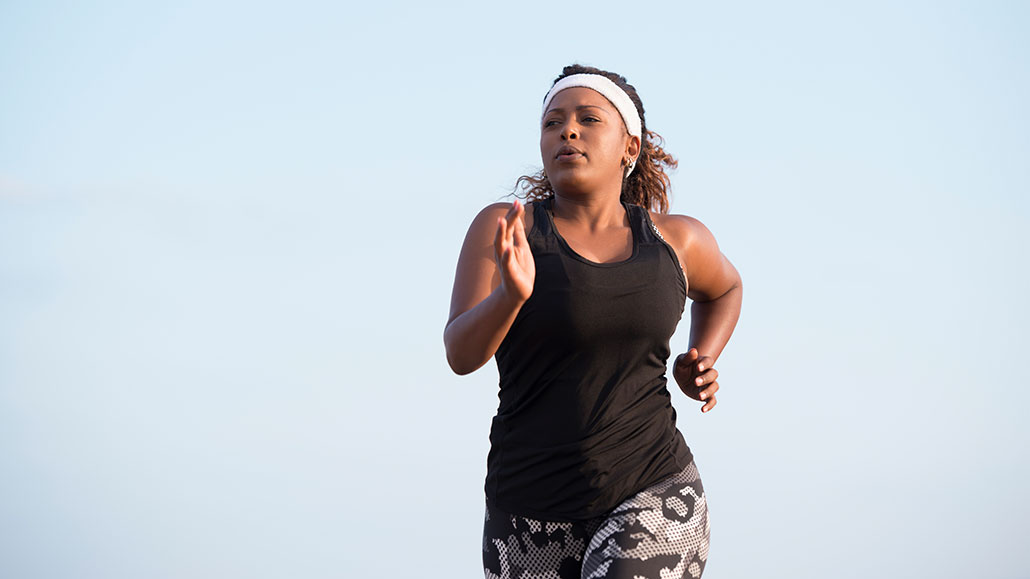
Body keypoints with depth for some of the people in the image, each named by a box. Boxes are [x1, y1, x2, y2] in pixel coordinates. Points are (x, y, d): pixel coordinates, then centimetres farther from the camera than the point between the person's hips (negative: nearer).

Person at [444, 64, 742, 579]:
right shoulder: (501, 229, -3)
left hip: (653, 498, -1)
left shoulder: (673, 240, 4)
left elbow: (722, 287, 27)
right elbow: (461, 353, -15)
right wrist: (512, 293, -35)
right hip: (536, 513, 1)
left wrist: (700, 368, 8)